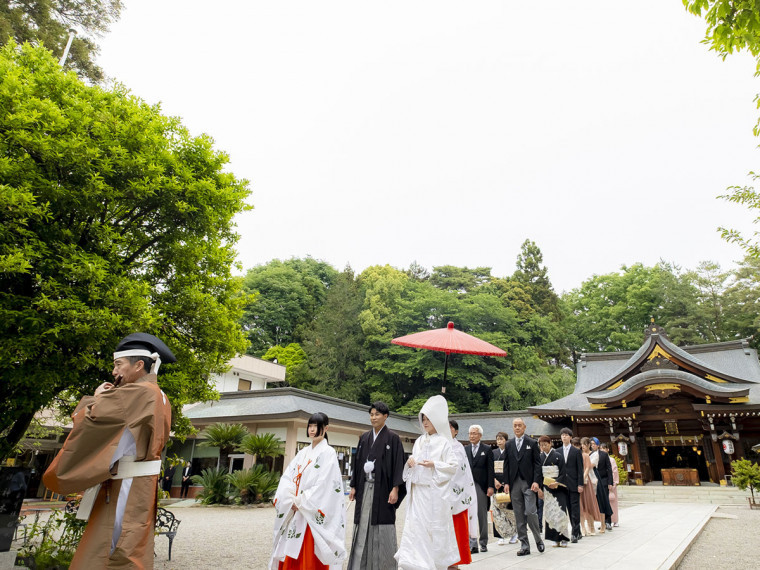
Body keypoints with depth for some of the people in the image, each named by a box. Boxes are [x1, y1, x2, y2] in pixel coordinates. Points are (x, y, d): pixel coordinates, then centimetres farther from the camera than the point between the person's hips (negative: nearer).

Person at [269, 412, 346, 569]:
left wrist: (301, 501, -10)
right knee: (291, 554, 7)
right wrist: (291, 500, -8)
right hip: (296, 512, 6)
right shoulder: (303, 453, 13)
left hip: (313, 515, -6)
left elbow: (325, 485, -14)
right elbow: (287, 477, 7)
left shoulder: (328, 453, -6)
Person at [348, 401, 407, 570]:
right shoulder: (364, 438, 11)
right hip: (365, 487, 4)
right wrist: (354, 486, 9)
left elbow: (398, 464, -7)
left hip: (383, 487, -4)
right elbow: (358, 462, 13)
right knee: (363, 526, 6)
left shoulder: (393, 438, -3)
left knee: (382, 528, -1)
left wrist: (395, 488, -14)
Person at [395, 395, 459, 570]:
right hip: (417, 491, 5)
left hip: (435, 492, -4)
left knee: (436, 529, 4)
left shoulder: (443, 442, -4)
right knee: (413, 528, 1)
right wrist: (410, 462, -4)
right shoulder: (419, 441, 10)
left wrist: (434, 465, -17)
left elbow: (453, 465, -6)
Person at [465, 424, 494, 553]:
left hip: (481, 486, -2)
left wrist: (490, 486, -8)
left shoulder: (487, 449, 2)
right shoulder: (464, 449, 10)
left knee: (482, 516, 6)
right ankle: (472, 544, 2)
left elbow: (490, 469, -1)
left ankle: (483, 543, 19)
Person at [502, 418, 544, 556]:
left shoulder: (532, 443, 2)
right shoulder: (509, 444, 11)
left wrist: (536, 481, -11)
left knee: (530, 512, -9)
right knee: (519, 516, 5)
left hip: (528, 482, -3)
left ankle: (538, 539, 14)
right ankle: (524, 545, 13)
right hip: (514, 483, 3)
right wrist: (507, 482, 3)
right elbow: (507, 465, 10)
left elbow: (537, 464, -1)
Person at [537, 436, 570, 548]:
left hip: (558, 488, -3)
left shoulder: (558, 456, -3)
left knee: (560, 512, -8)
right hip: (546, 488, 4)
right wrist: (539, 488, 3)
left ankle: (563, 538, -1)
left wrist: (557, 483, -19)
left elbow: (563, 473, -6)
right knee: (549, 512, 1)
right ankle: (556, 538, 8)